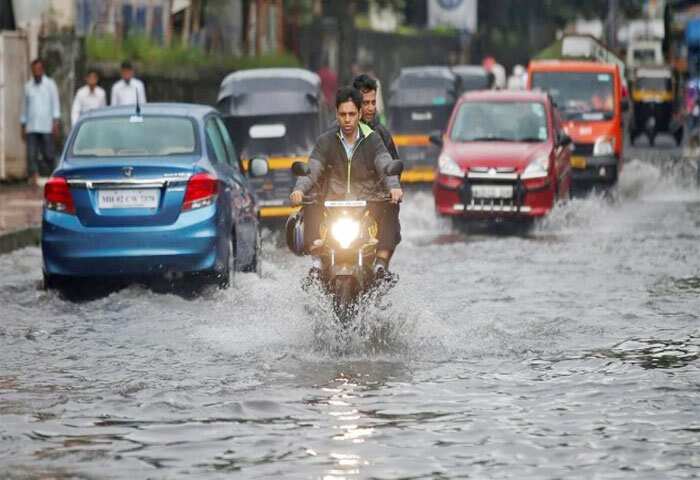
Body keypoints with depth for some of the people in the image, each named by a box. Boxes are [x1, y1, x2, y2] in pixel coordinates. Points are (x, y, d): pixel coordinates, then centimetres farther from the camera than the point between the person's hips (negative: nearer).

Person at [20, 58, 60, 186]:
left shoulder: (50, 84, 4)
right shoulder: (28, 86, 12)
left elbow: (55, 104, 1)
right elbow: (24, 107, 17)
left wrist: (55, 123, -9)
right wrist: (23, 126, 15)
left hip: (47, 127, -2)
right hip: (31, 127, 2)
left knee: (48, 155, 1)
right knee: (31, 155, -9)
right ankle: (33, 177, -14)